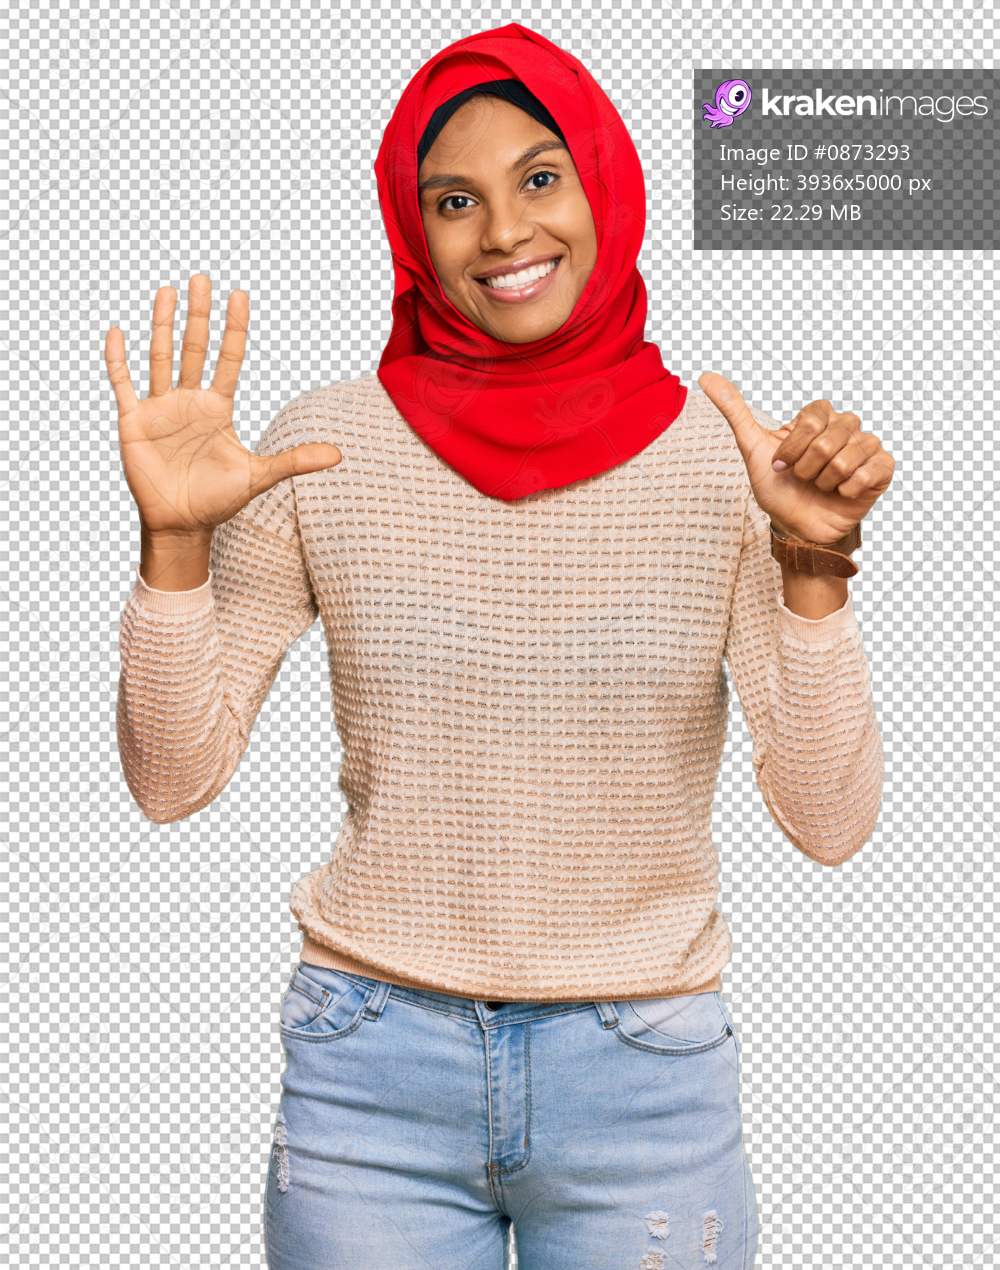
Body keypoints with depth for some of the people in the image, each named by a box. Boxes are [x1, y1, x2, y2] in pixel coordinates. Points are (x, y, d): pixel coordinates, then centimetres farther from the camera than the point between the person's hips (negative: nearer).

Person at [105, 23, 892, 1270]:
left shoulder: (725, 457, -5)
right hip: (372, 1072, 0)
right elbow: (173, 781, -3)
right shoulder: (325, 450, -5)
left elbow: (829, 823, -9)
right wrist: (173, 544, -16)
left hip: (643, 1078, 0)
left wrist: (813, 567, -21)